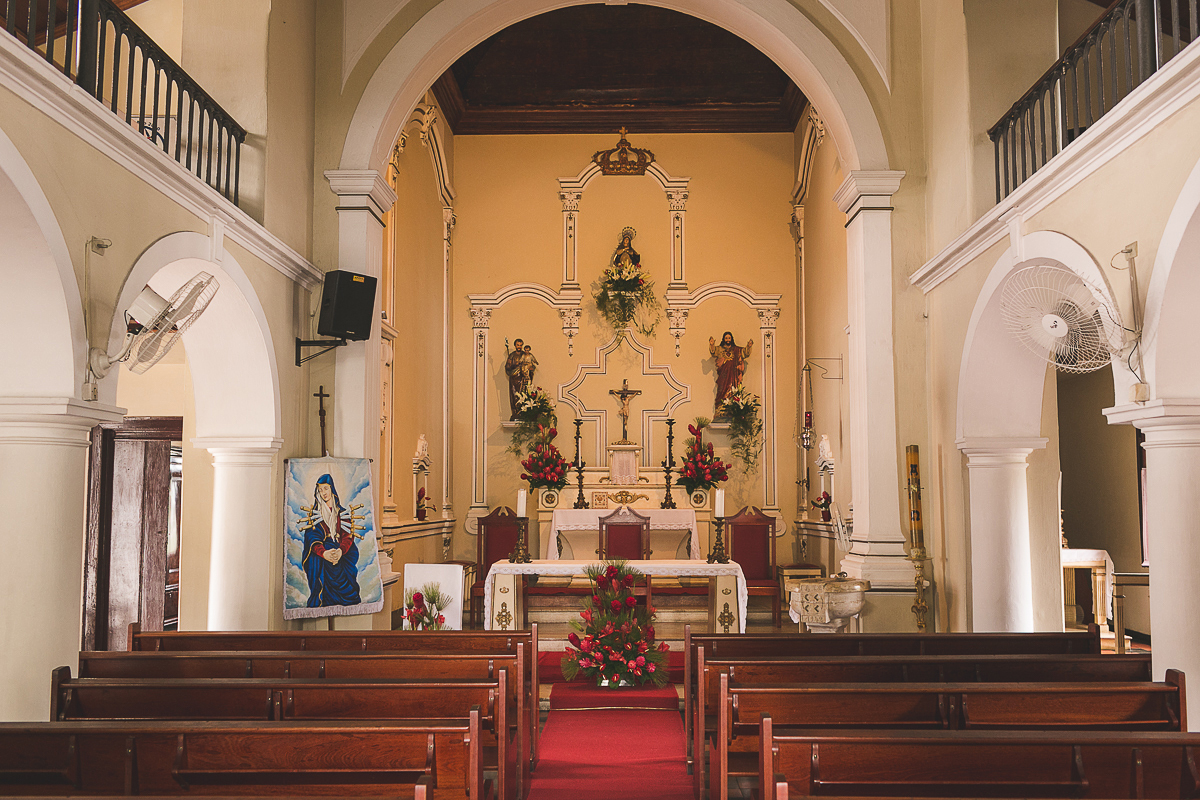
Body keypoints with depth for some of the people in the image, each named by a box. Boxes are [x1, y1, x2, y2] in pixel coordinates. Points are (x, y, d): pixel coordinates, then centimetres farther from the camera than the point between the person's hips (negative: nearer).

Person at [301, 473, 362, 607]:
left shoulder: (342, 513, 17)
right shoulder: (315, 513, 13)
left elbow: (348, 536, 4)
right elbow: (312, 538, -2)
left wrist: (341, 550, -20)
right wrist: (324, 553, -24)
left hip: (341, 551, 1)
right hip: (321, 552, -1)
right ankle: (318, 602, -31)